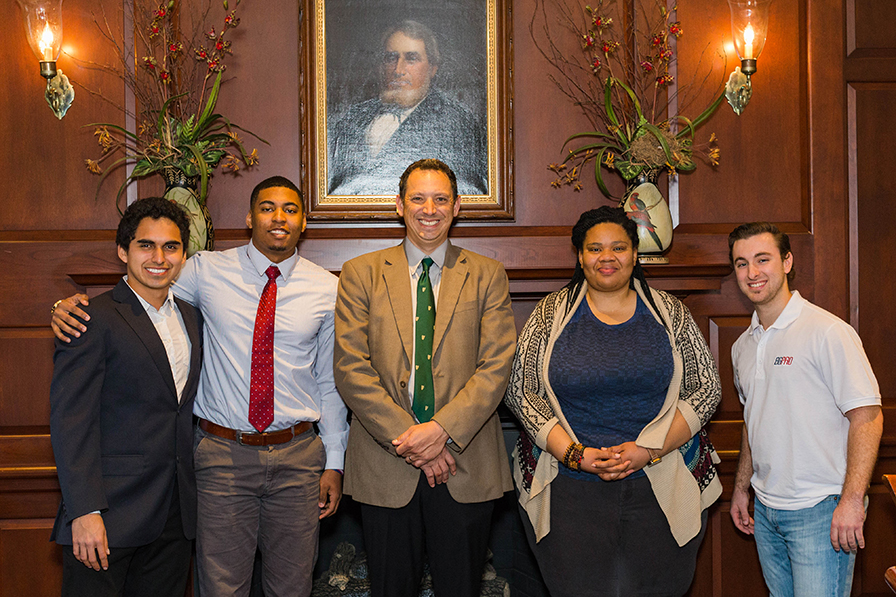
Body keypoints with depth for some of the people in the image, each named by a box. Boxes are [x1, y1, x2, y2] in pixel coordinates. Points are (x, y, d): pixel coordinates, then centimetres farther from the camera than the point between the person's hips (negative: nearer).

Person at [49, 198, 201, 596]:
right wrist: (85, 511, -20)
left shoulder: (191, 317, 12)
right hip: (111, 515, -6)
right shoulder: (94, 319, -9)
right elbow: (70, 420, -14)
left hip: (176, 514, 6)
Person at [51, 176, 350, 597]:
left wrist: (335, 462, 5)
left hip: (298, 455, 1)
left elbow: (330, 381, 6)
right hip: (223, 452, -1)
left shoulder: (327, 289, 2)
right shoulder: (207, 271, -1)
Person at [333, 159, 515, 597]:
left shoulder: (487, 276, 6)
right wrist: (408, 438, -12)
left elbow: (496, 366, -4)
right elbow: (351, 368, -4)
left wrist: (443, 429, -16)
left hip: (467, 466, 0)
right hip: (385, 467, 0)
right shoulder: (360, 274, 4)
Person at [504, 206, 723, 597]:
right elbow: (520, 391, 0)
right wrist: (574, 454, -11)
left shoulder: (669, 313, 6)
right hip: (571, 488, -1)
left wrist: (649, 449, -10)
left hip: (662, 488, 1)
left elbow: (707, 389, 3)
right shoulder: (552, 314, 3)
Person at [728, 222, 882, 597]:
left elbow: (867, 416, -15)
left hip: (821, 510, -7)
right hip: (766, 509, 7)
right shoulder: (743, 346, 11)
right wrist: (741, 487, 19)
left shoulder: (827, 331, -12)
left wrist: (852, 500, -21)